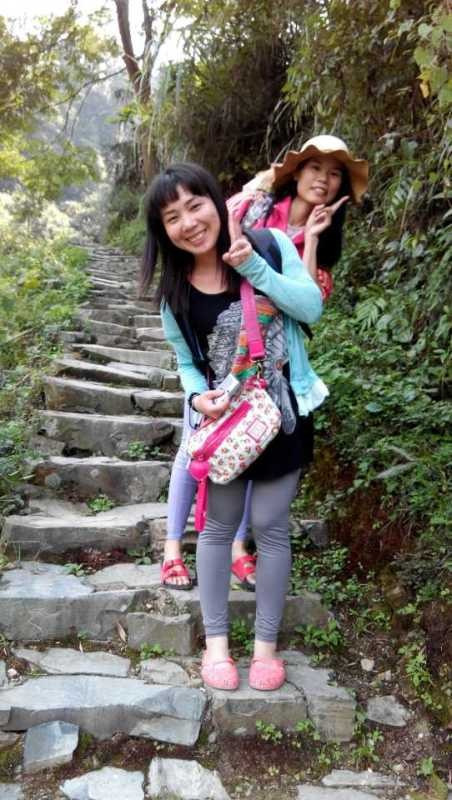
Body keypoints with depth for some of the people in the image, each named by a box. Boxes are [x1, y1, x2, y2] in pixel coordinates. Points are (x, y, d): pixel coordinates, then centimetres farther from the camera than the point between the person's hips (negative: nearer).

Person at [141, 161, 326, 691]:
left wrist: (253, 266, -22)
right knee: (218, 525, 10)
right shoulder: (174, 291, -3)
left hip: (282, 412, -1)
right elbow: (186, 361, 6)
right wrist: (197, 396, -15)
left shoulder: (269, 244, -7)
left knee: (269, 525, 6)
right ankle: (215, 640, 29)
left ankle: (266, 642, 25)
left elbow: (312, 307, -13)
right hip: (221, 419, 2)